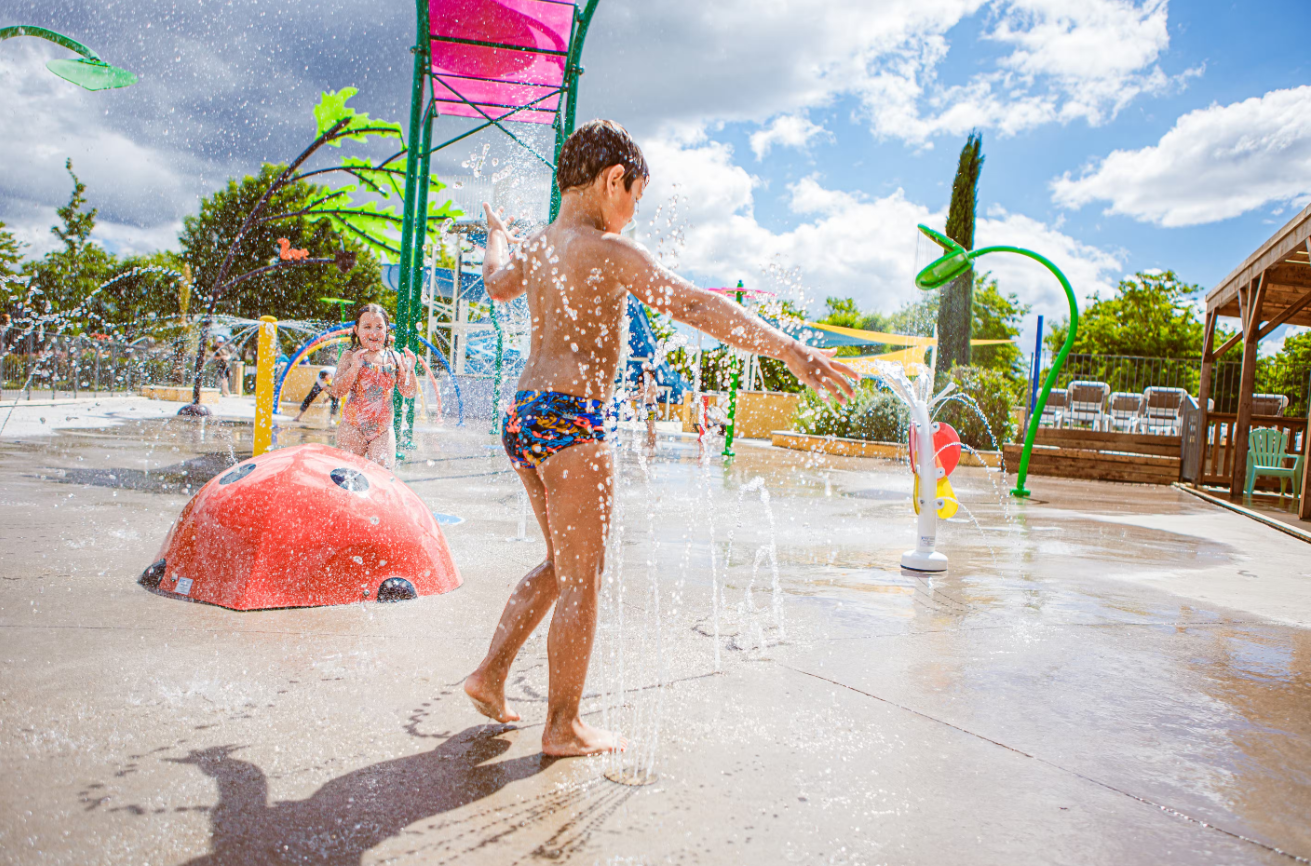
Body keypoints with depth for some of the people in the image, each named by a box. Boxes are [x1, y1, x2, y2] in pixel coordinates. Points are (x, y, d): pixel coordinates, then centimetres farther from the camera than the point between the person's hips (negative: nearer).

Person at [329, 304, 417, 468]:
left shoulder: (394, 358, 3)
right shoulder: (349, 357, -3)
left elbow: (409, 393, 3)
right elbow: (337, 392, -12)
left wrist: (410, 369, -13)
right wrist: (354, 367, -24)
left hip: (383, 430, 2)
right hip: (353, 428, -1)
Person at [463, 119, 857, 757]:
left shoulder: (535, 246, 15)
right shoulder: (608, 250, -9)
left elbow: (497, 283, 38)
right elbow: (694, 306, -21)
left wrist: (497, 237, 61)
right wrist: (787, 350, -26)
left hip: (522, 416, 9)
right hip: (571, 419, -9)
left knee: (562, 566, 21)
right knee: (581, 578, 1)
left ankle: (490, 674, 24)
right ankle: (563, 727, 11)